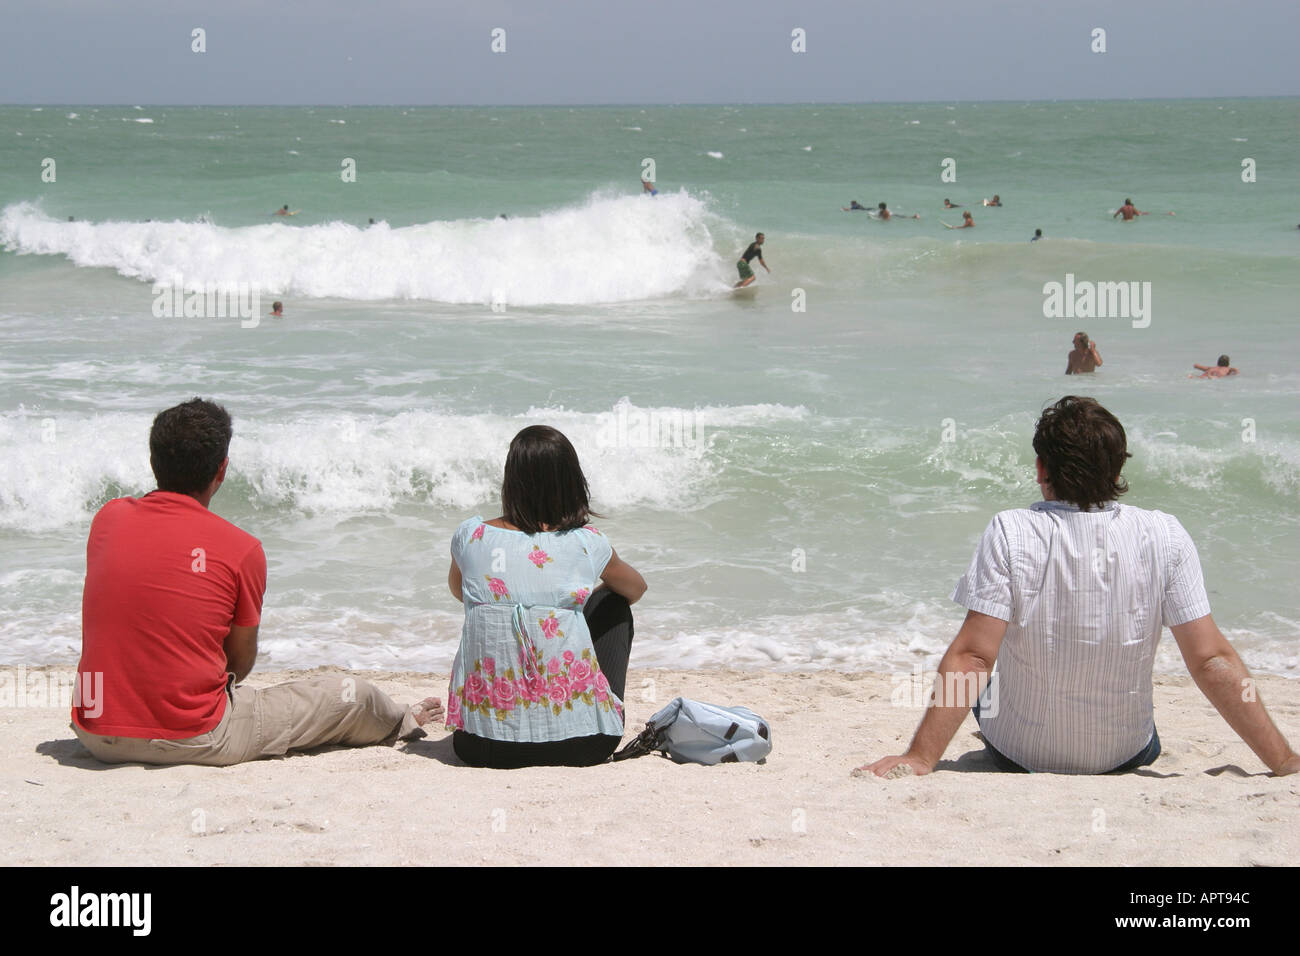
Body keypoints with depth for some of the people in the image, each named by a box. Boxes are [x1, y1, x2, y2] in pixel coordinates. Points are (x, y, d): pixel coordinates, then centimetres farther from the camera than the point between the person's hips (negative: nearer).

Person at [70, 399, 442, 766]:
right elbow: (241, 658, 2)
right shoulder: (241, 549, -11)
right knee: (352, 695, 12)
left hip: (96, 737, 5)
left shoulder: (108, 518, 0)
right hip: (192, 742, -5)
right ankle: (401, 723, 46)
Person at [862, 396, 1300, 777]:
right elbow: (1211, 660, -15)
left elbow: (972, 657, -22)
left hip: (1019, 756, -1)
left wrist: (920, 758, -18)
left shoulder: (1010, 533, -18)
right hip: (1125, 754, 1)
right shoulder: (1164, 536, -14)